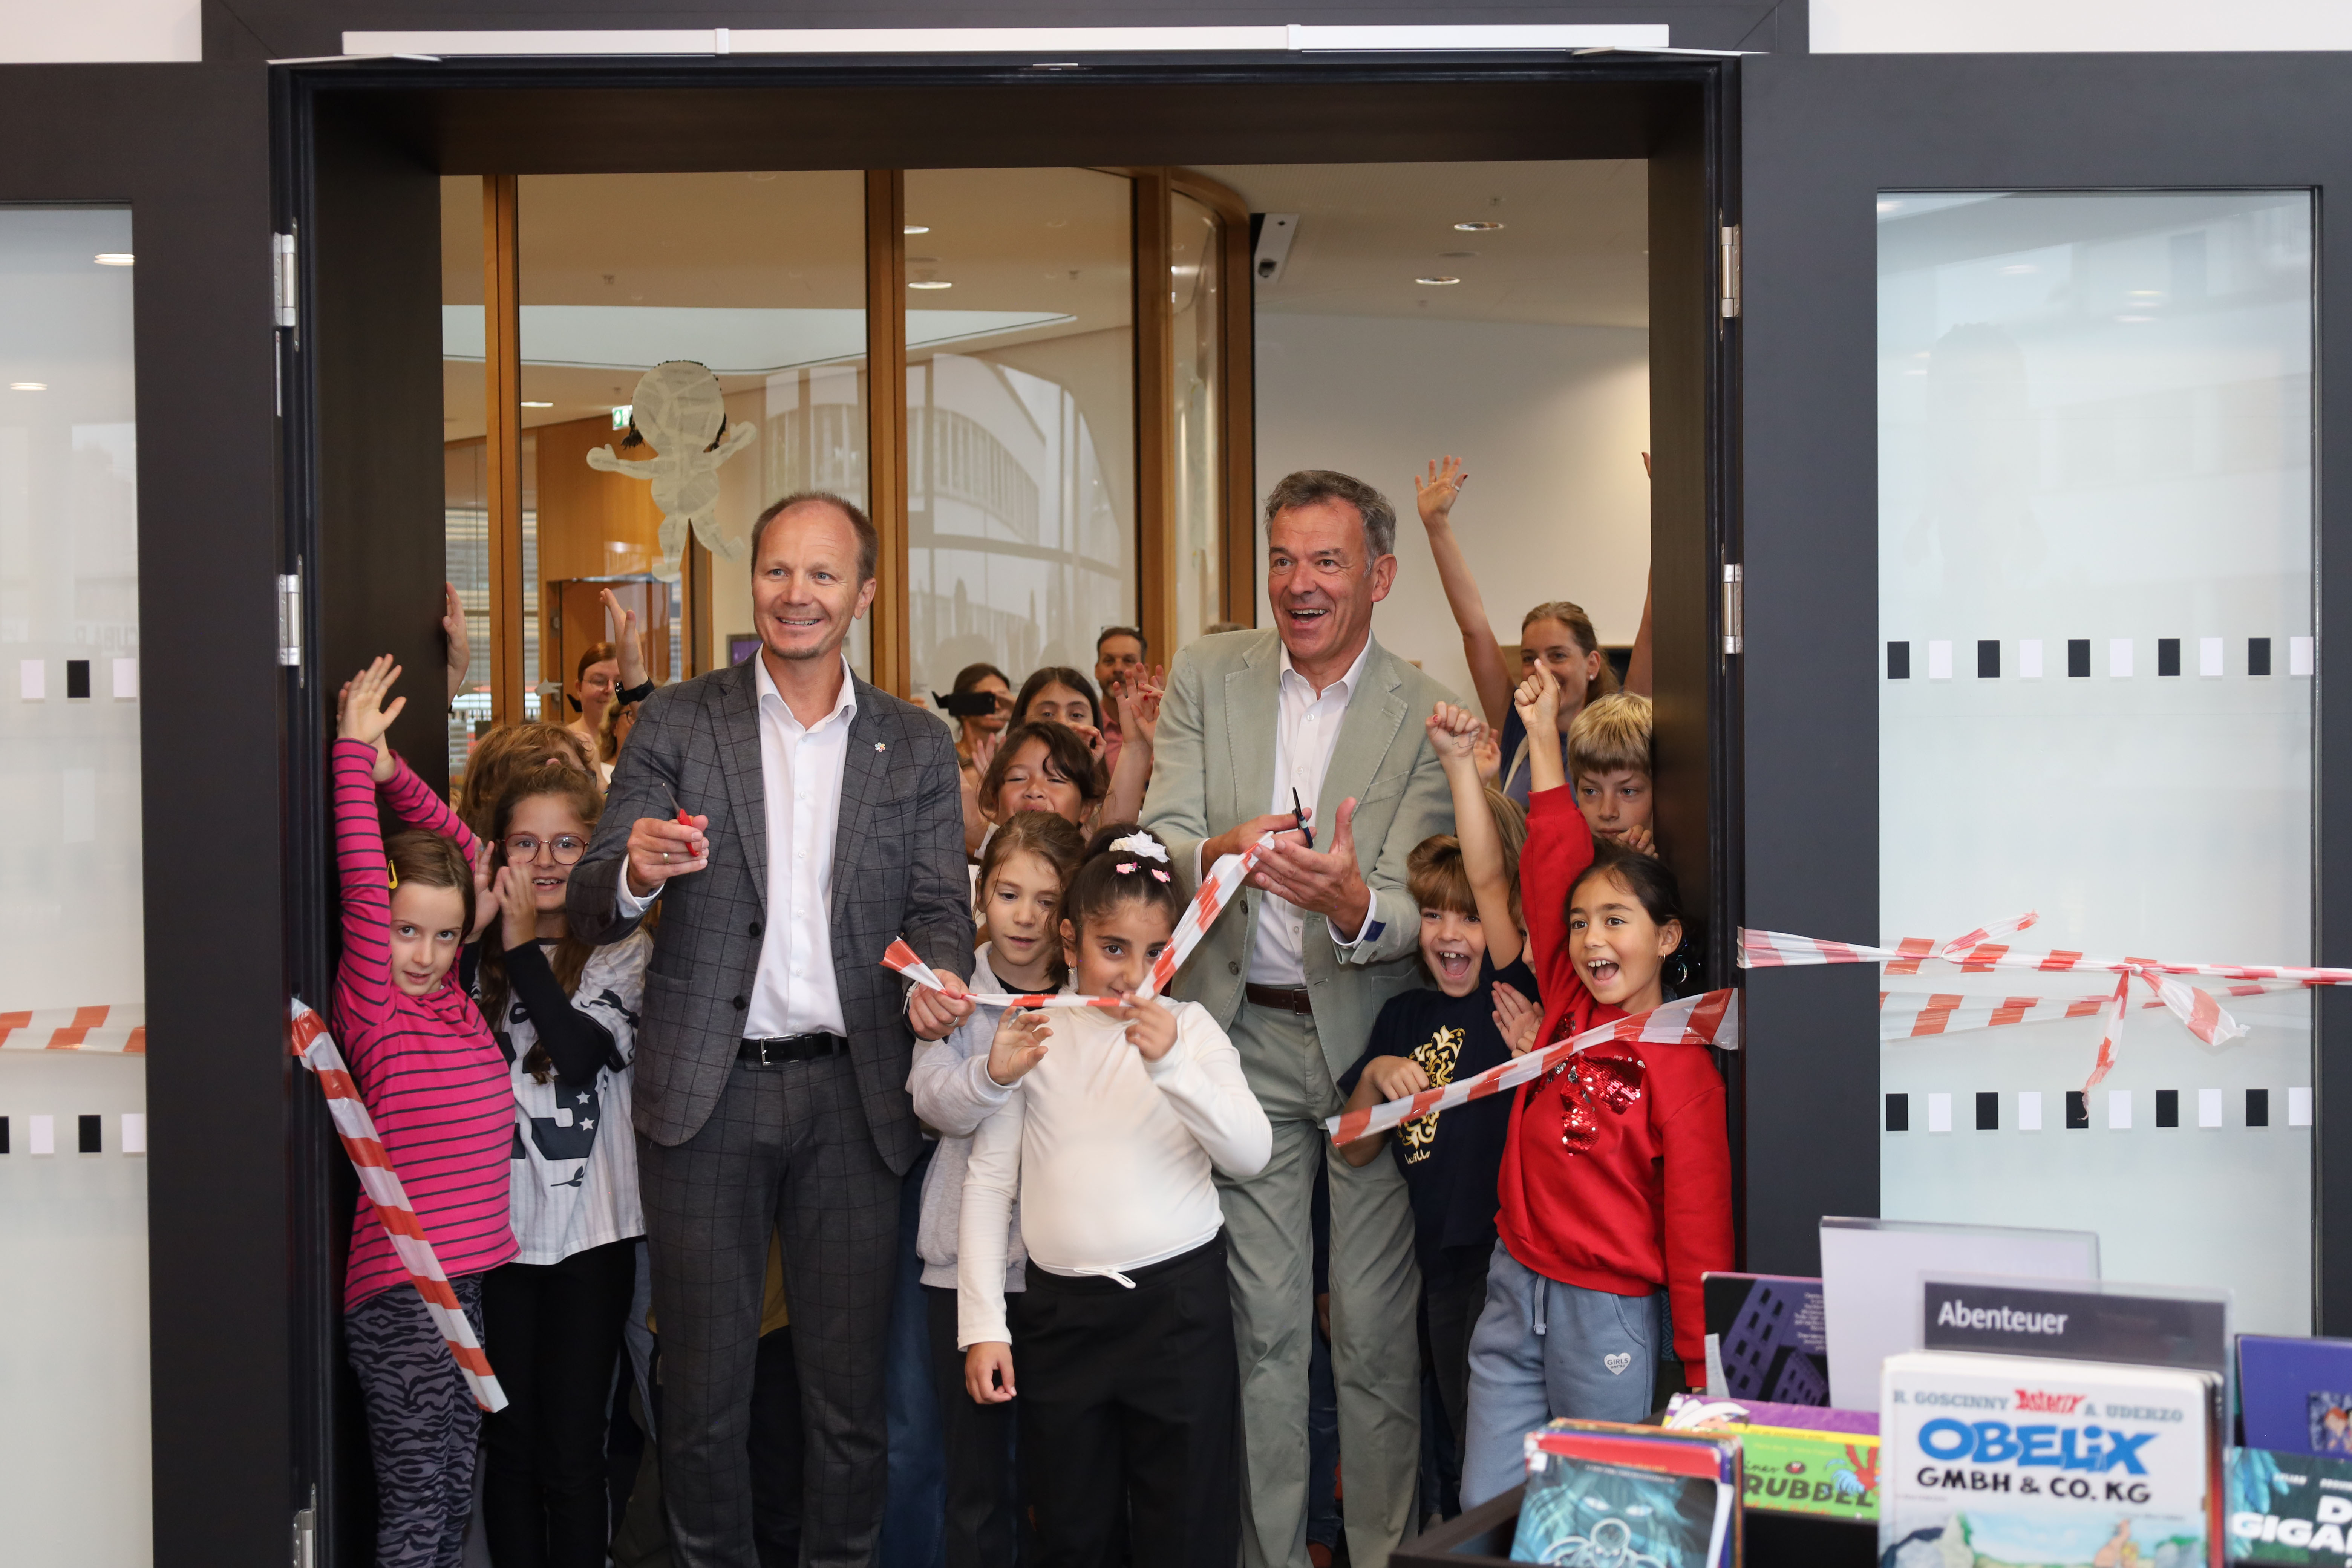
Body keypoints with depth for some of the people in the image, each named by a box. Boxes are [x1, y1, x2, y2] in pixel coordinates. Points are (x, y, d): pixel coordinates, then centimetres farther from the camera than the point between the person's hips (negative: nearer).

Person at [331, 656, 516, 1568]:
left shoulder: (449, 998, 8)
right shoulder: (371, 1010, -7)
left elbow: (464, 850, 16)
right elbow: (363, 887, -16)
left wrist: (391, 772, 9)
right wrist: (355, 756, -11)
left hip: (463, 1278, 7)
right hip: (398, 1294, -7)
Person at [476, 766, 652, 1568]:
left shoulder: (625, 952, -1)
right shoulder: (477, 955, 8)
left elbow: (581, 1054, -17)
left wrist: (523, 944, -10)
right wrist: (481, 938, -9)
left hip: (590, 1228, -3)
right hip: (497, 1222, 3)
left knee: (573, 1452, -1)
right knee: (510, 1445, 9)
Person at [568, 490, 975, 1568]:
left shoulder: (916, 747, 8)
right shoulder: (676, 724, 3)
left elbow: (941, 905, 5)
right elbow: (588, 914, -1)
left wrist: (940, 978, -18)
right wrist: (636, 873, -24)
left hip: (853, 1093, 1)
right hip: (707, 1089, -1)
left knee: (849, 1385, 9)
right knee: (703, 1386, 8)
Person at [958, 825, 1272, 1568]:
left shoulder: (1189, 1026, 1)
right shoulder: (1032, 1031, 3)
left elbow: (1251, 1153, -7)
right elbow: (988, 1180, 5)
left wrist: (1172, 1065, -21)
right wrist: (982, 1324, 1)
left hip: (1179, 1300, -1)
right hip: (1062, 1305, 1)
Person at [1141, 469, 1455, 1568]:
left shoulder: (1426, 716, -5)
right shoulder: (1206, 677, 2)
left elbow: (1416, 909, -11)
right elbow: (1158, 838, -4)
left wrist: (1352, 902, -35)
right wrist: (1219, 855, -28)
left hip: (1370, 1036, -1)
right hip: (1245, 1034, 2)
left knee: (1376, 1328, 3)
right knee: (1262, 1323, 8)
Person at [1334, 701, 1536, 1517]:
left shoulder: (1509, 991, -5)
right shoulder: (1402, 1016, 9)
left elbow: (1490, 876, -21)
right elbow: (1354, 1150, 9)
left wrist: (1461, 760, -28)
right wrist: (1377, 1077, -10)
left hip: (1510, 1237, -6)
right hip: (1442, 1252, 6)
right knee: (1463, 1428, 17)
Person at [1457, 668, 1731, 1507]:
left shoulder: (1683, 1070, -10)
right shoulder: (1567, 1007, 3)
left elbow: (1698, 1233, -10)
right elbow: (1553, 864, 5)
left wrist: (1705, 1371, -11)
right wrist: (1542, 734, 6)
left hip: (1609, 1318, -5)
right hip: (1515, 1293, 5)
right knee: (1483, 1515, 7)